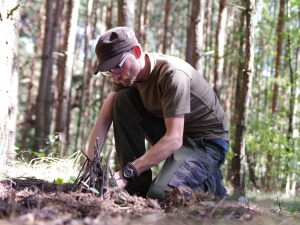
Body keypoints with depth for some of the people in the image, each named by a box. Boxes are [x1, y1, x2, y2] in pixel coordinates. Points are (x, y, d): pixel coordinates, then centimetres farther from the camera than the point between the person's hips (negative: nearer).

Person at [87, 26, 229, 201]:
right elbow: (103, 120, -9)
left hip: (208, 141, -7)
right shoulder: (127, 72, -7)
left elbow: (174, 139, -34)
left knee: (159, 193, -29)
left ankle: (210, 182, 3)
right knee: (122, 100, -13)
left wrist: (126, 172, -38)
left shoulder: (173, 74, -29)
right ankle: (139, 183, -8)